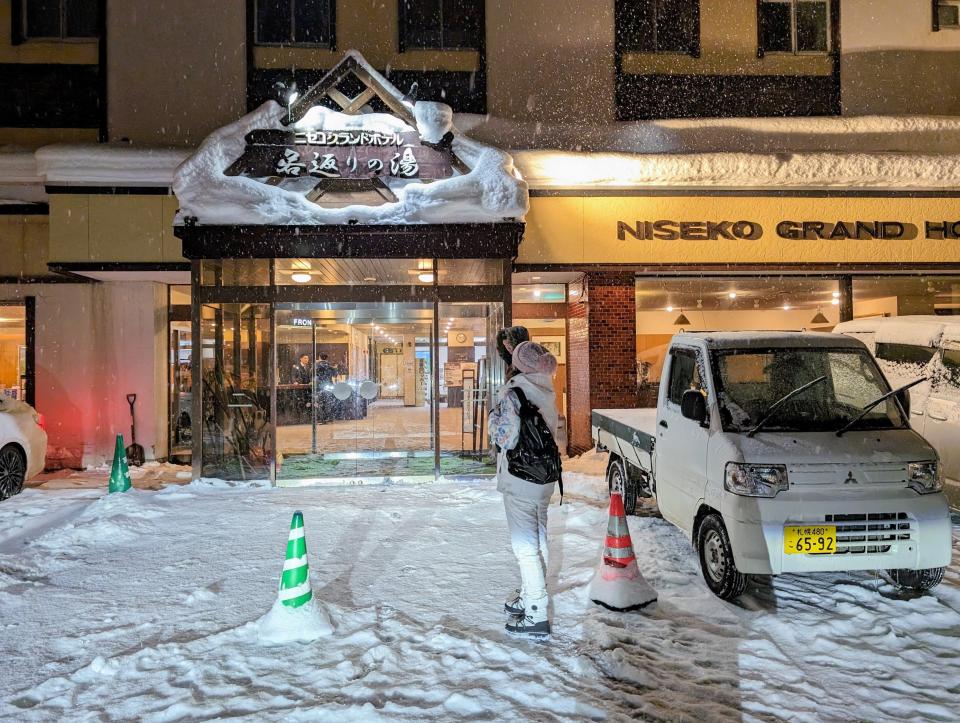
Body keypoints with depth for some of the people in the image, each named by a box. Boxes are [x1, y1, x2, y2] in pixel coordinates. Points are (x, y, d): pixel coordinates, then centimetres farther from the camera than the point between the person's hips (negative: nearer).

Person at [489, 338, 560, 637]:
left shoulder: (513, 391, -18)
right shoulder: (545, 391, 5)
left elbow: (506, 438, -20)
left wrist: (495, 412, -1)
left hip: (520, 477, -8)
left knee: (525, 545, -1)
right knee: (538, 540, 19)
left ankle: (536, 615, 4)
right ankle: (529, 597, 36)